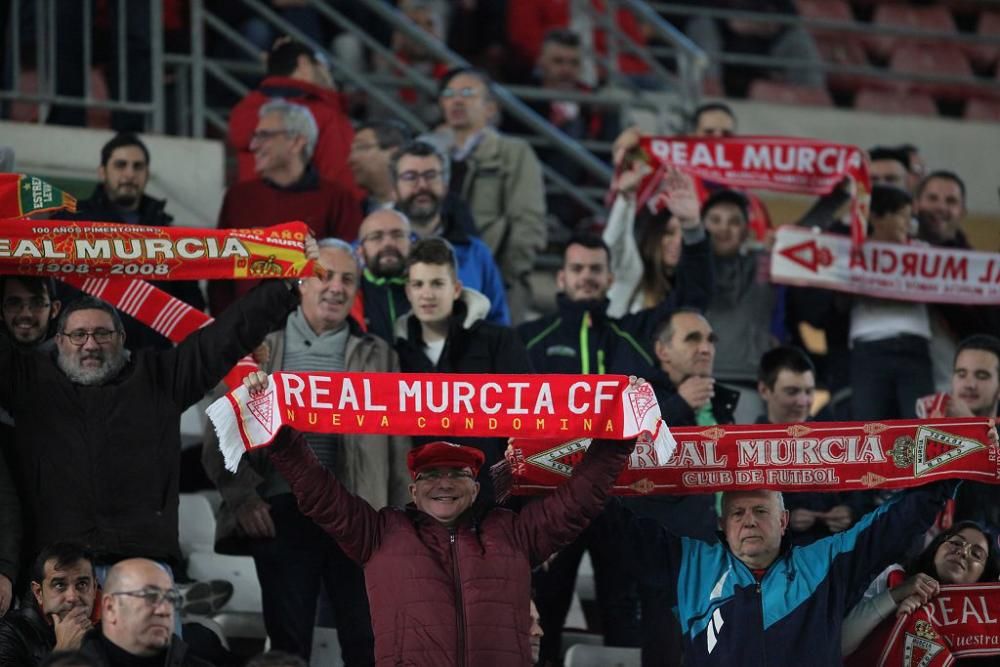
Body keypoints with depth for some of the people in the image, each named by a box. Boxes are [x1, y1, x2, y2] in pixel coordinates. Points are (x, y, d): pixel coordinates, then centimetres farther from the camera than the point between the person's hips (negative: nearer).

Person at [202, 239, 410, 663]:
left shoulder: (378, 356, 11)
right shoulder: (260, 349, 7)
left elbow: (398, 448, 8)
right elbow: (221, 432, 3)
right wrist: (242, 495, -9)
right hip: (282, 517, -1)